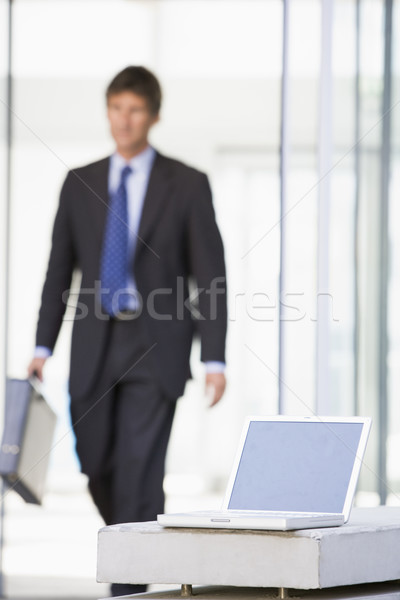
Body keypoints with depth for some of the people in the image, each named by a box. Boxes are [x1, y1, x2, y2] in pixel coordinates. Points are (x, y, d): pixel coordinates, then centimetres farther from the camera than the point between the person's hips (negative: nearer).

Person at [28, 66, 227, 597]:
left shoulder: (187, 185, -1)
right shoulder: (80, 183, 8)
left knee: (139, 471, -13)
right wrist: (43, 347, 2)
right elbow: (59, 270, 10)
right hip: (95, 348, 4)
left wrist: (215, 359, -9)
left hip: (156, 349, -4)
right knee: (100, 470, 8)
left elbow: (210, 278, -3)